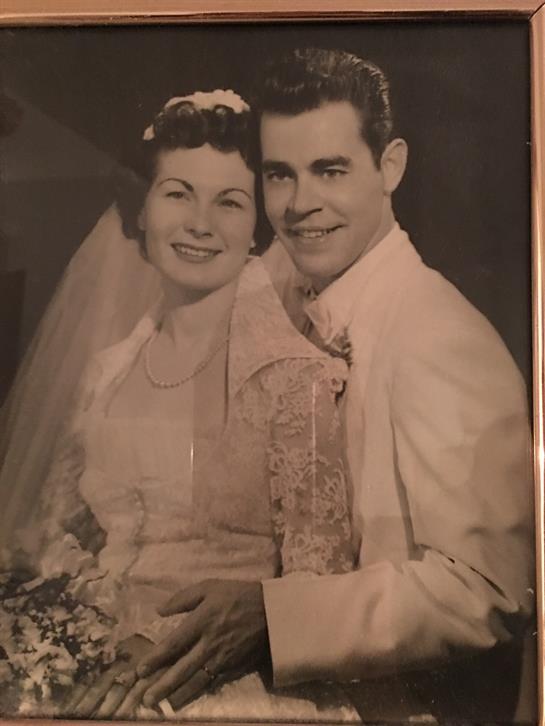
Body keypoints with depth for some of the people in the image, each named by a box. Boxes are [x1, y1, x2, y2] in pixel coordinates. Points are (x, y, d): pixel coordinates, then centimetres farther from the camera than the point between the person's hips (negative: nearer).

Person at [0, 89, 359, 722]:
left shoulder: (293, 375, -11)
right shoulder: (107, 371, 4)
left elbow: (316, 583, -10)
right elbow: (53, 531, 9)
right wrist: (125, 630, -7)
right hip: (103, 662, 3)